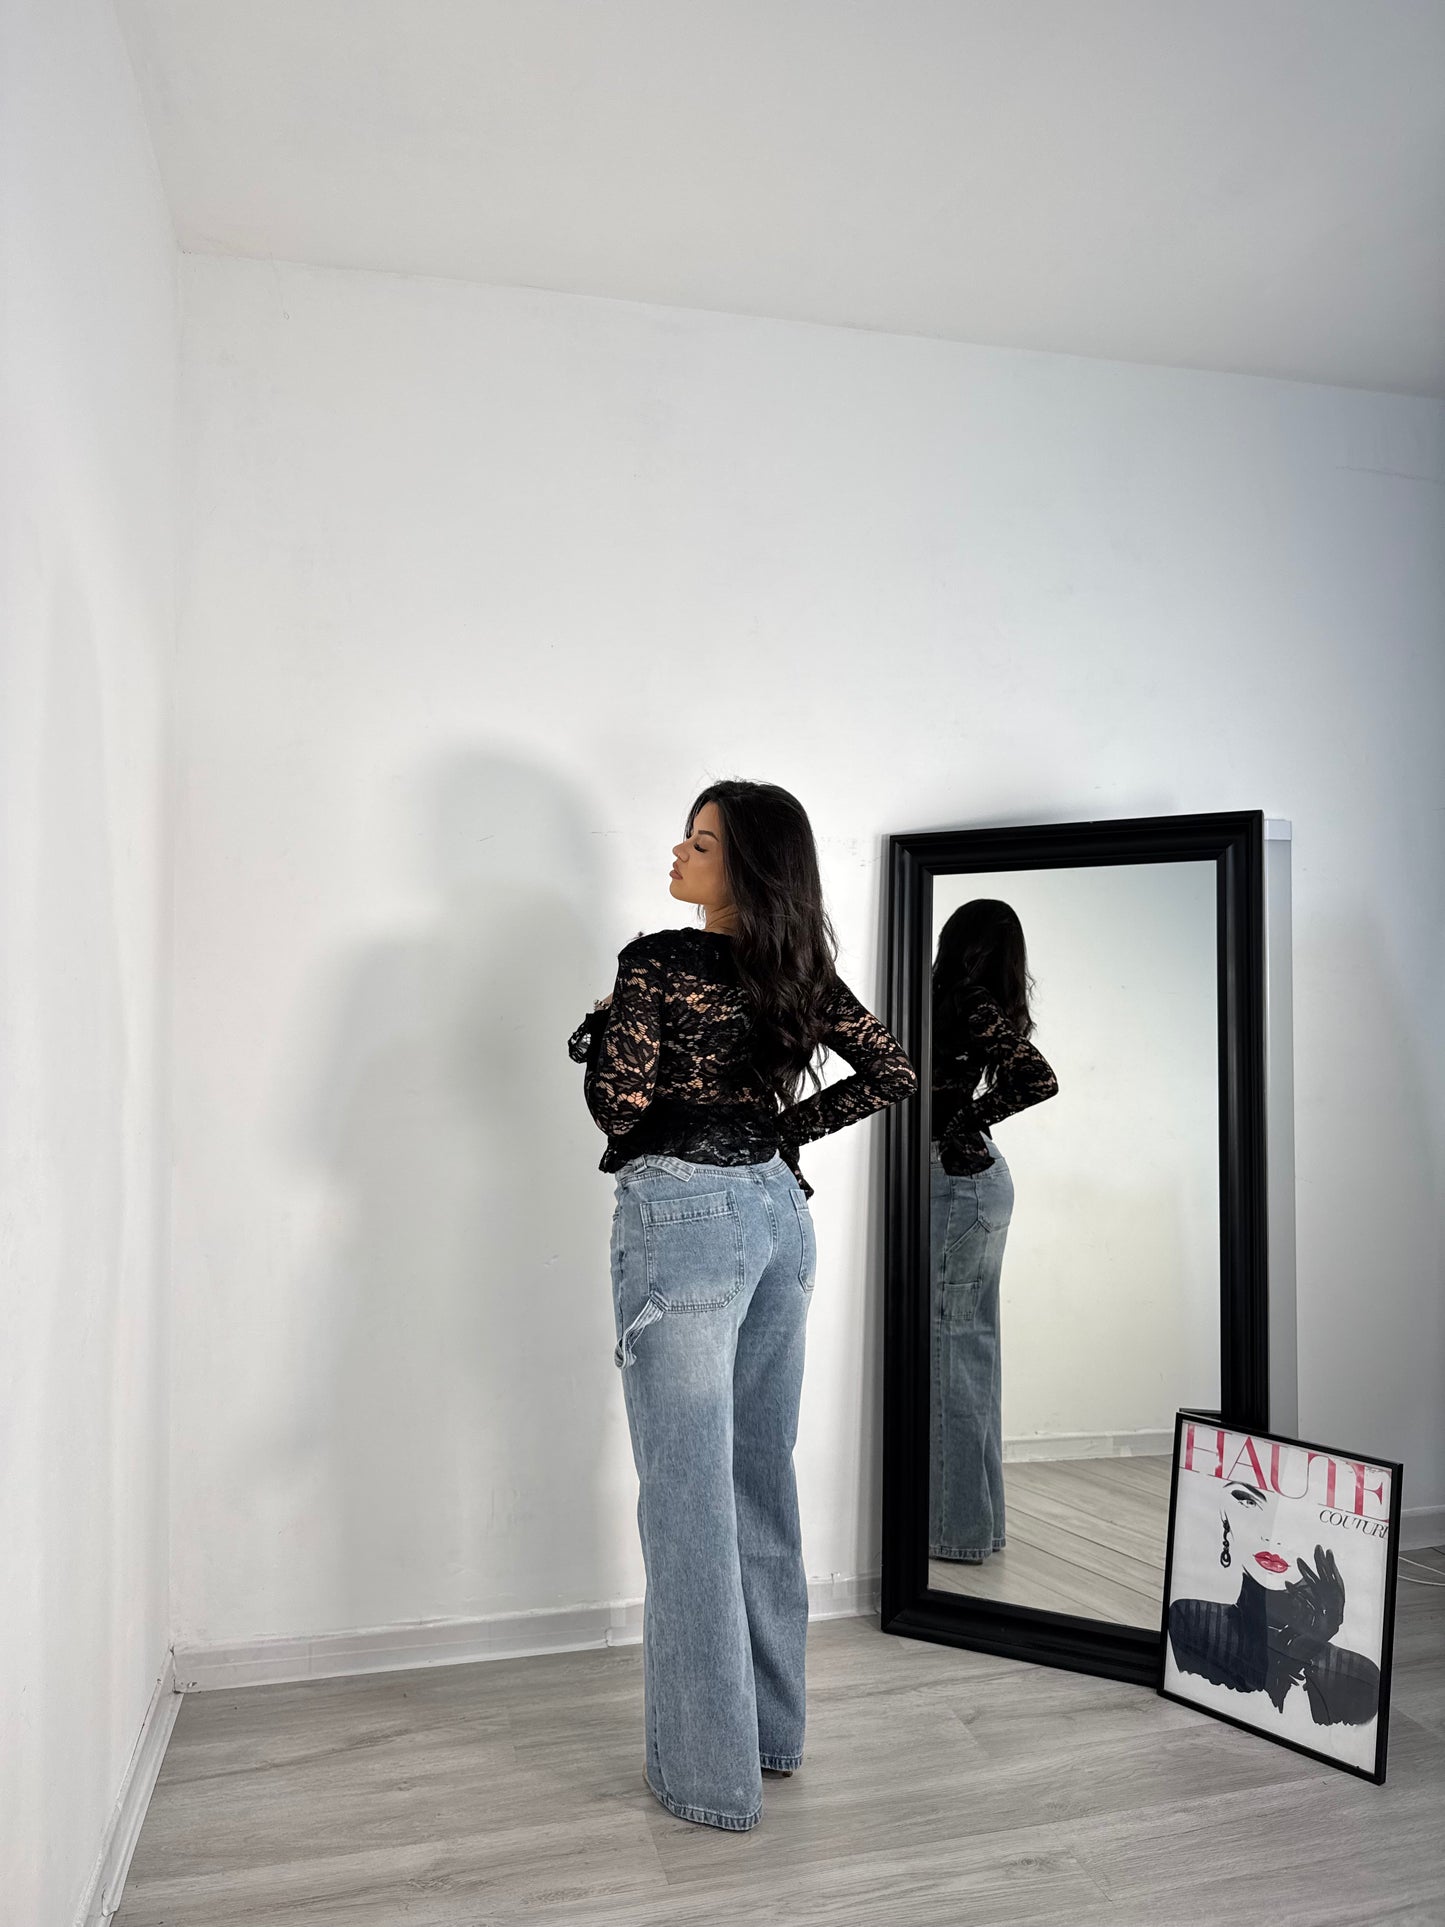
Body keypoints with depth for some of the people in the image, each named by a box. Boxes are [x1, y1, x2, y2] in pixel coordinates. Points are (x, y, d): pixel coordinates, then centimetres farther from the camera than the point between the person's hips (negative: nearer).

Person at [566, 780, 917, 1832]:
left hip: (684, 1216, -7)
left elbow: (619, 1100, -14)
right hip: (779, 1211, 7)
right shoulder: (804, 970, 6)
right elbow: (894, 1070, 9)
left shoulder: (659, 962, -12)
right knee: (763, 1477, 17)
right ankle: (775, 1726, 32)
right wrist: (783, 1129, 11)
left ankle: (712, 1773, 13)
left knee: (691, 1494, 2)